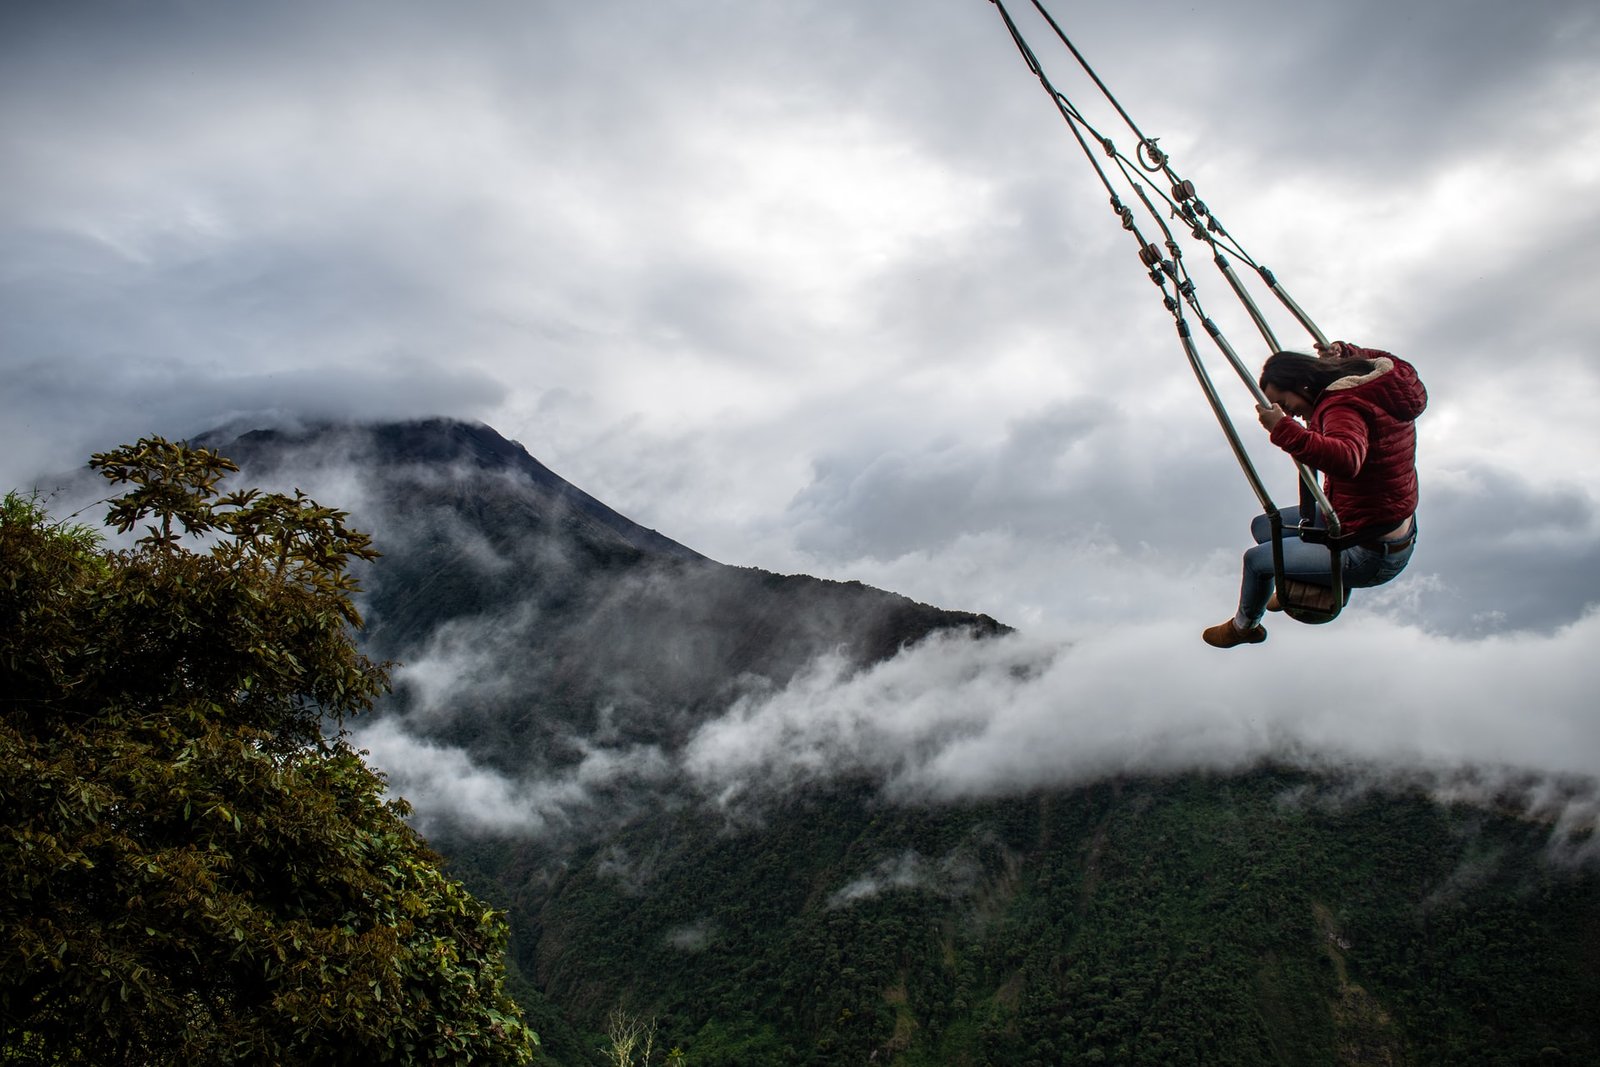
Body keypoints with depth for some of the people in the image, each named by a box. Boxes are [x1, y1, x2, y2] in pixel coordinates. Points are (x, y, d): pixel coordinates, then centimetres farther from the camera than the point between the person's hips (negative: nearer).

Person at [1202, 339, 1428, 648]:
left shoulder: (1345, 407, -29)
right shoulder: (1376, 381, -1)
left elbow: (1347, 460, -50)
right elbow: (1381, 360, 26)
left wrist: (1284, 430, -52)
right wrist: (1344, 352, 10)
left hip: (1369, 554, -10)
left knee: (1257, 558, -1)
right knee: (1263, 526, 17)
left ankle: (1243, 626, 29)